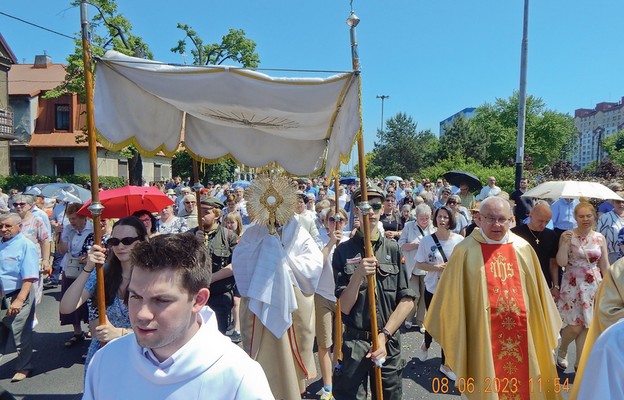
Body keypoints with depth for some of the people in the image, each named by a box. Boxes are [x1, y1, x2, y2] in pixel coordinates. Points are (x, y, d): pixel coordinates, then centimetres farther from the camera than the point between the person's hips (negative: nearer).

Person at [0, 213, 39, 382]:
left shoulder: (26, 246, -12)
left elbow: (29, 278, -17)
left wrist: (19, 300, -23)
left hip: (17, 297, -6)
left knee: (20, 335, 5)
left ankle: (24, 368, 21)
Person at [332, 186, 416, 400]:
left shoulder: (393, 249, -1)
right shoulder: (344, 251, -6)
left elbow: (407, 300, -1)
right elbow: (344, 307, -7)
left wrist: (384, 335, -9)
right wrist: (358, 275, -21)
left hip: (389, 342, 2)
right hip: (355, 342, -2)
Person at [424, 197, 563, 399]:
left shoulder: (523, 248, 2)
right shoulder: (465, 251, -8)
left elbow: (537, 292, 9)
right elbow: (453, 297, -4)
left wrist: (546, 328, 13)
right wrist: (453, 335, -1)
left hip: (522, 331, 3)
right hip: (483, 335, -3)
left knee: (523, 383, 15)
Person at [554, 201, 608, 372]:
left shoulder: (600, 238, 5)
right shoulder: (567, 235, -6)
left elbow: (605, 265, 9)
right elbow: (561, 262, -12)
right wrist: (565, 243, -24)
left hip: (593, 286, 4)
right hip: (572, 285, -3)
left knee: (586, 326, 7)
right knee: (575, 326, -1)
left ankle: (579, 362, 20)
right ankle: (561, 351, 27)